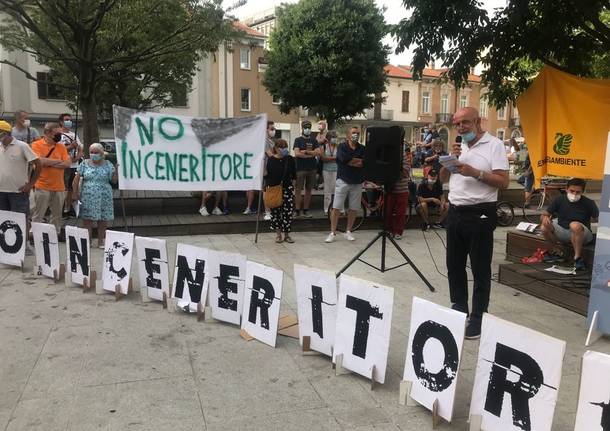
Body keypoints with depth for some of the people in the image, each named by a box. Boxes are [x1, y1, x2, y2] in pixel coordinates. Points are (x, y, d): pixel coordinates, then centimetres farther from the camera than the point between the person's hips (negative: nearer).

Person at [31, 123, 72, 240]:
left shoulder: (61, 146, 9)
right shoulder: (37, 144, -3)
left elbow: (68, 163, -2)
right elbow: (39, 161, -19)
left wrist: (49, 163, -10)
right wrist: (58, 161, -7)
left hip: (59, 187, 5)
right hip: (42, 186, -5)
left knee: (57, 213, 13)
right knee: (38, 214, 1)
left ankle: (56, 233, 24)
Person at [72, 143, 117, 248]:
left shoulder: (108, 165, 5)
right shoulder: (84, 164, 5)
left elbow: (114, 180, 5)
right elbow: (77, 179, 7)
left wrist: (116, 170, -10)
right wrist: (75, 193, 2)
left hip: (104, 198, 0)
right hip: (88, 198, 0)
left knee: (103, 220, 3)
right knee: (87, 220, 2)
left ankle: (101, 241, 15)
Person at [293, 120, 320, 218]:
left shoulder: (313, 140, 12)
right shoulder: (298, 140, 3)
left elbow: (318, 153, -2)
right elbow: (297, 154, -11)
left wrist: (305, 152, -10)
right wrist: (311, 154, -7)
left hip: (312, 169, 3)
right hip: (300, 168, -3)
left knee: (308, 190, 7)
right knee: (298, 190, -4)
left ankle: (306, 210, 14)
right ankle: (297, 211, 0)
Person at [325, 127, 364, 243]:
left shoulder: (362, 148, 7)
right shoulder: (342, 146, 1)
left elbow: (365, 163, -9)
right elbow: (344, 159, -18)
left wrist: (351, 161, -13)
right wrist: (358, 160, -7)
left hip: (357, 182, 3)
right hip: (343, 181, -3)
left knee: (353, 209, 7)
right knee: (336, 208, -4)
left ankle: (348, 232, 20)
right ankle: (332, 233, 4)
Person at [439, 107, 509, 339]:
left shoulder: (494, 145, -6)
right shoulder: (458, 146, 13)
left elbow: (503, 182, -12)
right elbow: (443, 178, 12)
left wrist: (476, 173, -21)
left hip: (480, 214, -6)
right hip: (455, 212, 7)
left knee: (480, 269, 3)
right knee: (454, 265, 13)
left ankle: (478, 317, 12)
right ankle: (458, 309, 28)